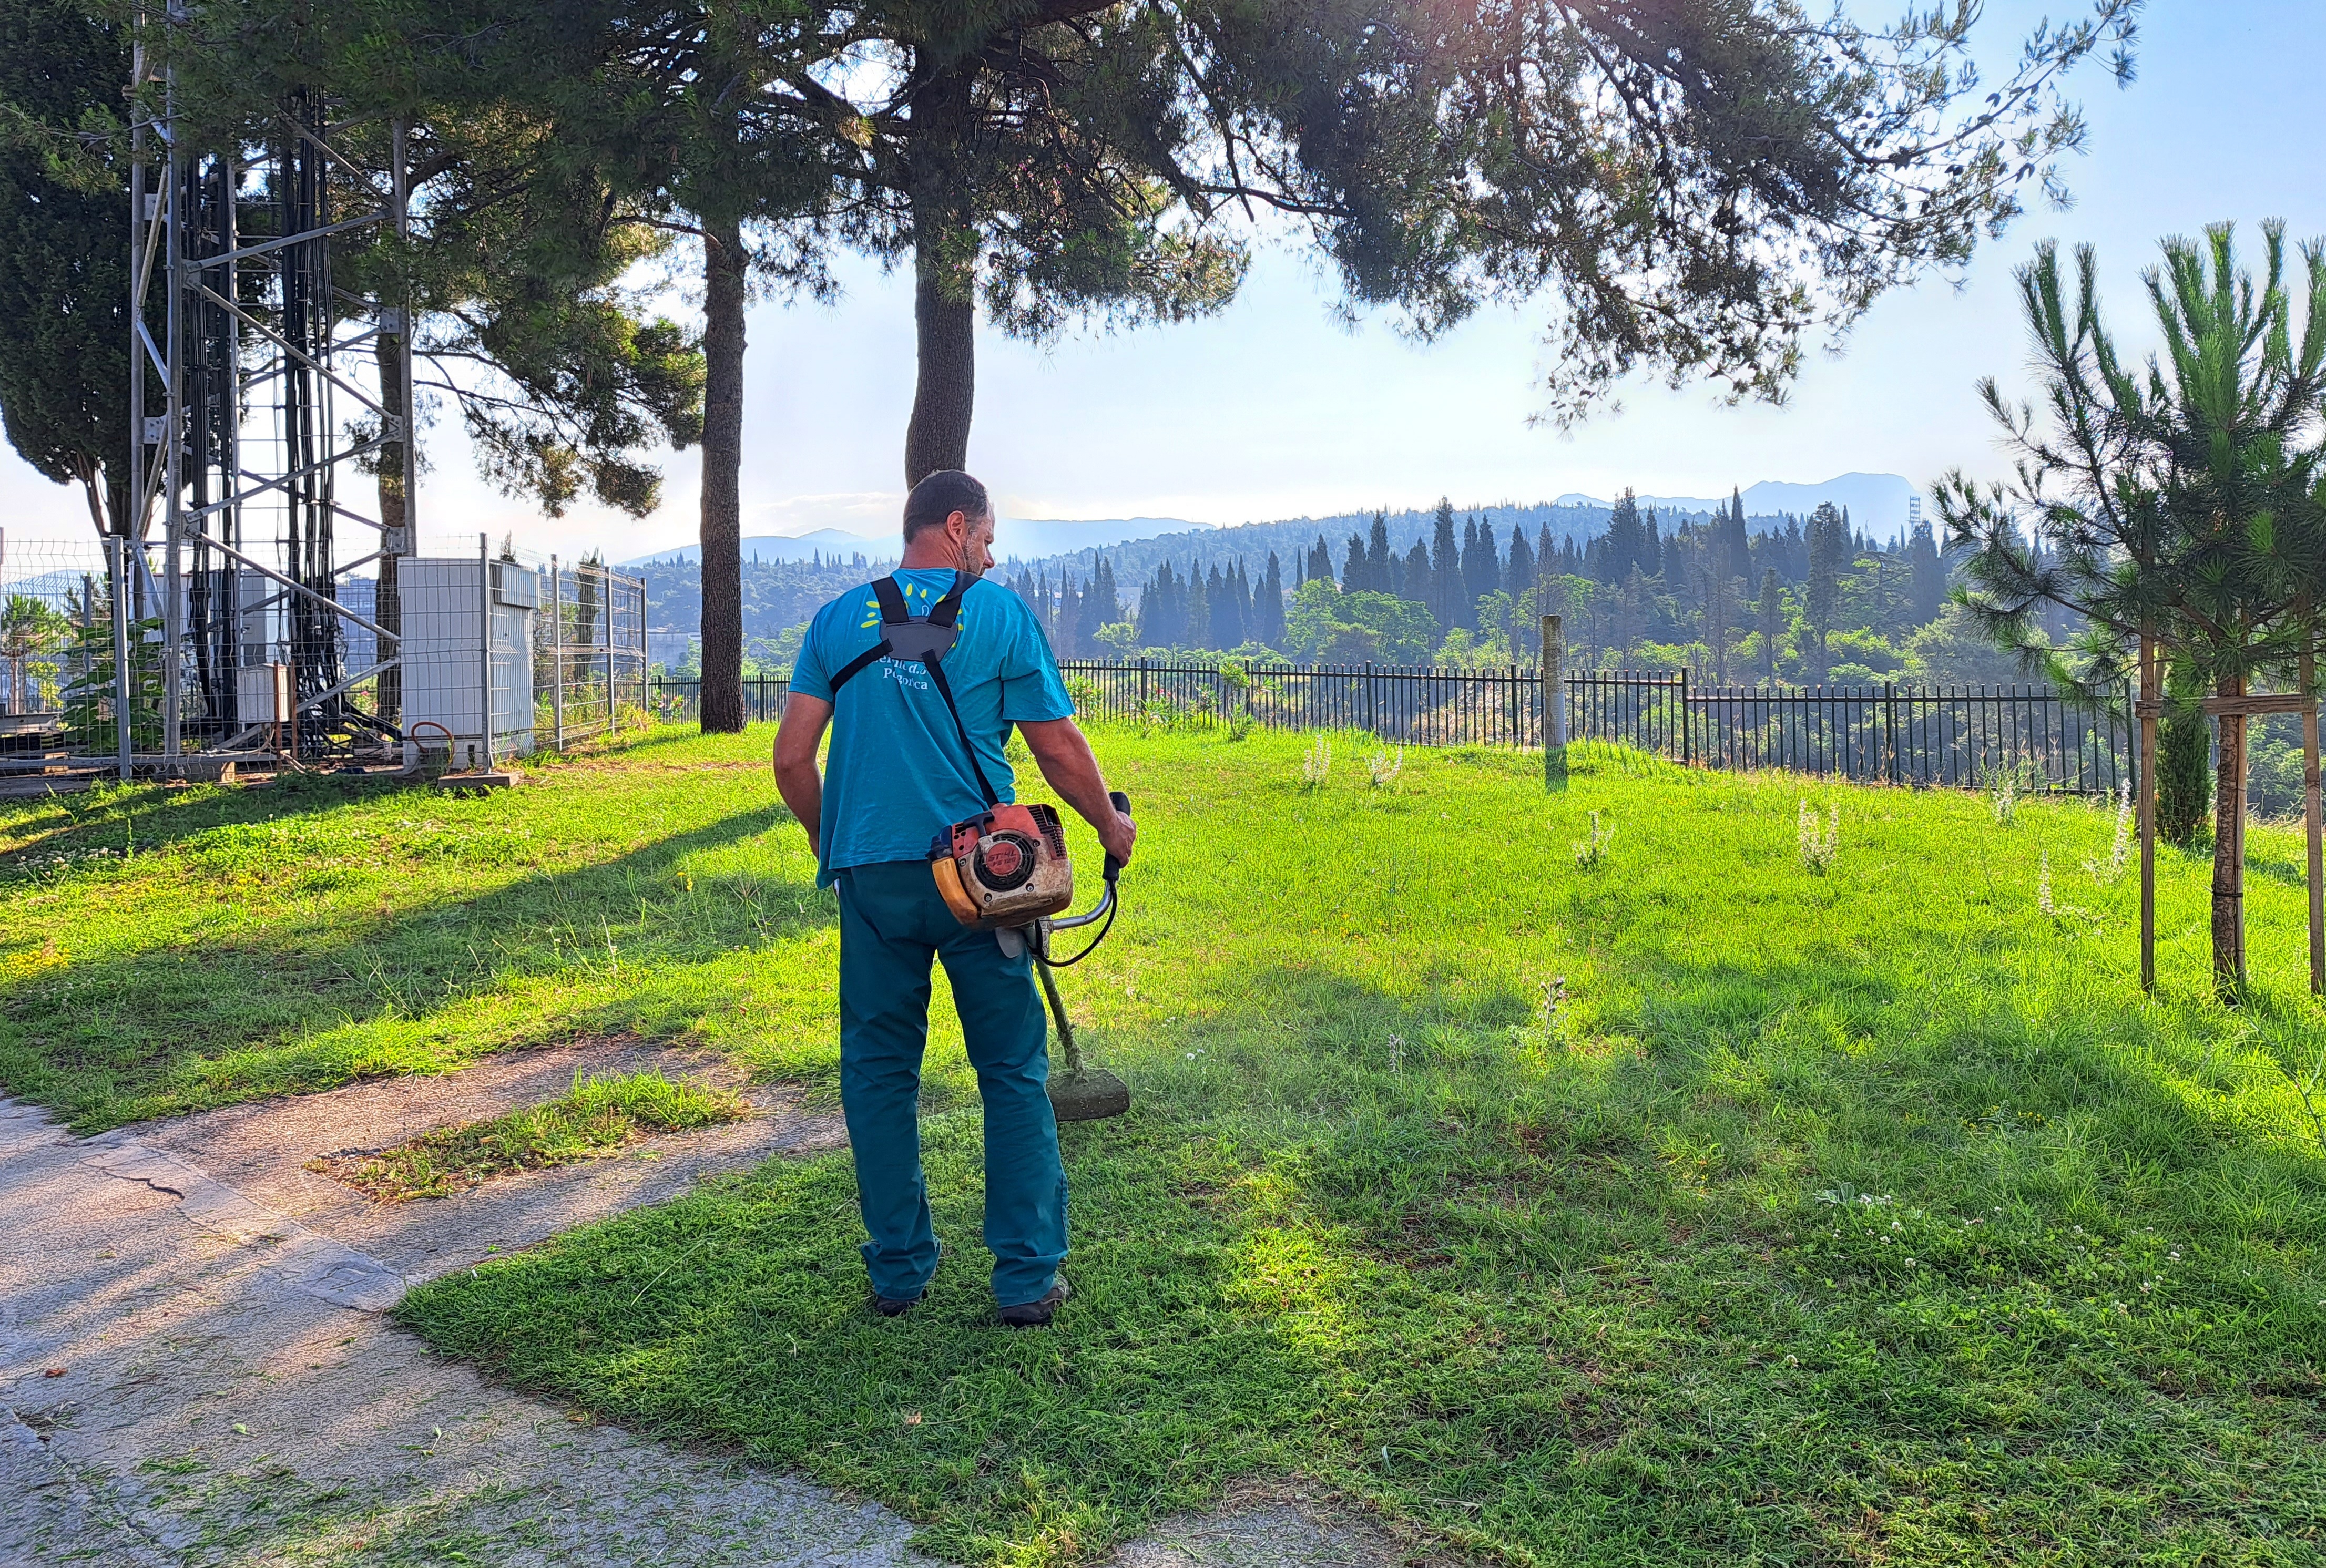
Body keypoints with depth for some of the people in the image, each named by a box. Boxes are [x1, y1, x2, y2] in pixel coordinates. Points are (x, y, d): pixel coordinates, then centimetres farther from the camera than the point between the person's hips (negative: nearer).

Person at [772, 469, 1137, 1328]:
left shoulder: (839, 618, 9)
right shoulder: (1000, 613, 1)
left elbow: (792, 759, 6)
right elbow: (1060, 748, 2)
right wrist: (1111, 826, 18)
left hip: (871, 872, 3)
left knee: (879, 1071, 13)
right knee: (1013, 1071, 8)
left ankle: (897, 1272, 20)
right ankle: (1028, 1276, 11)